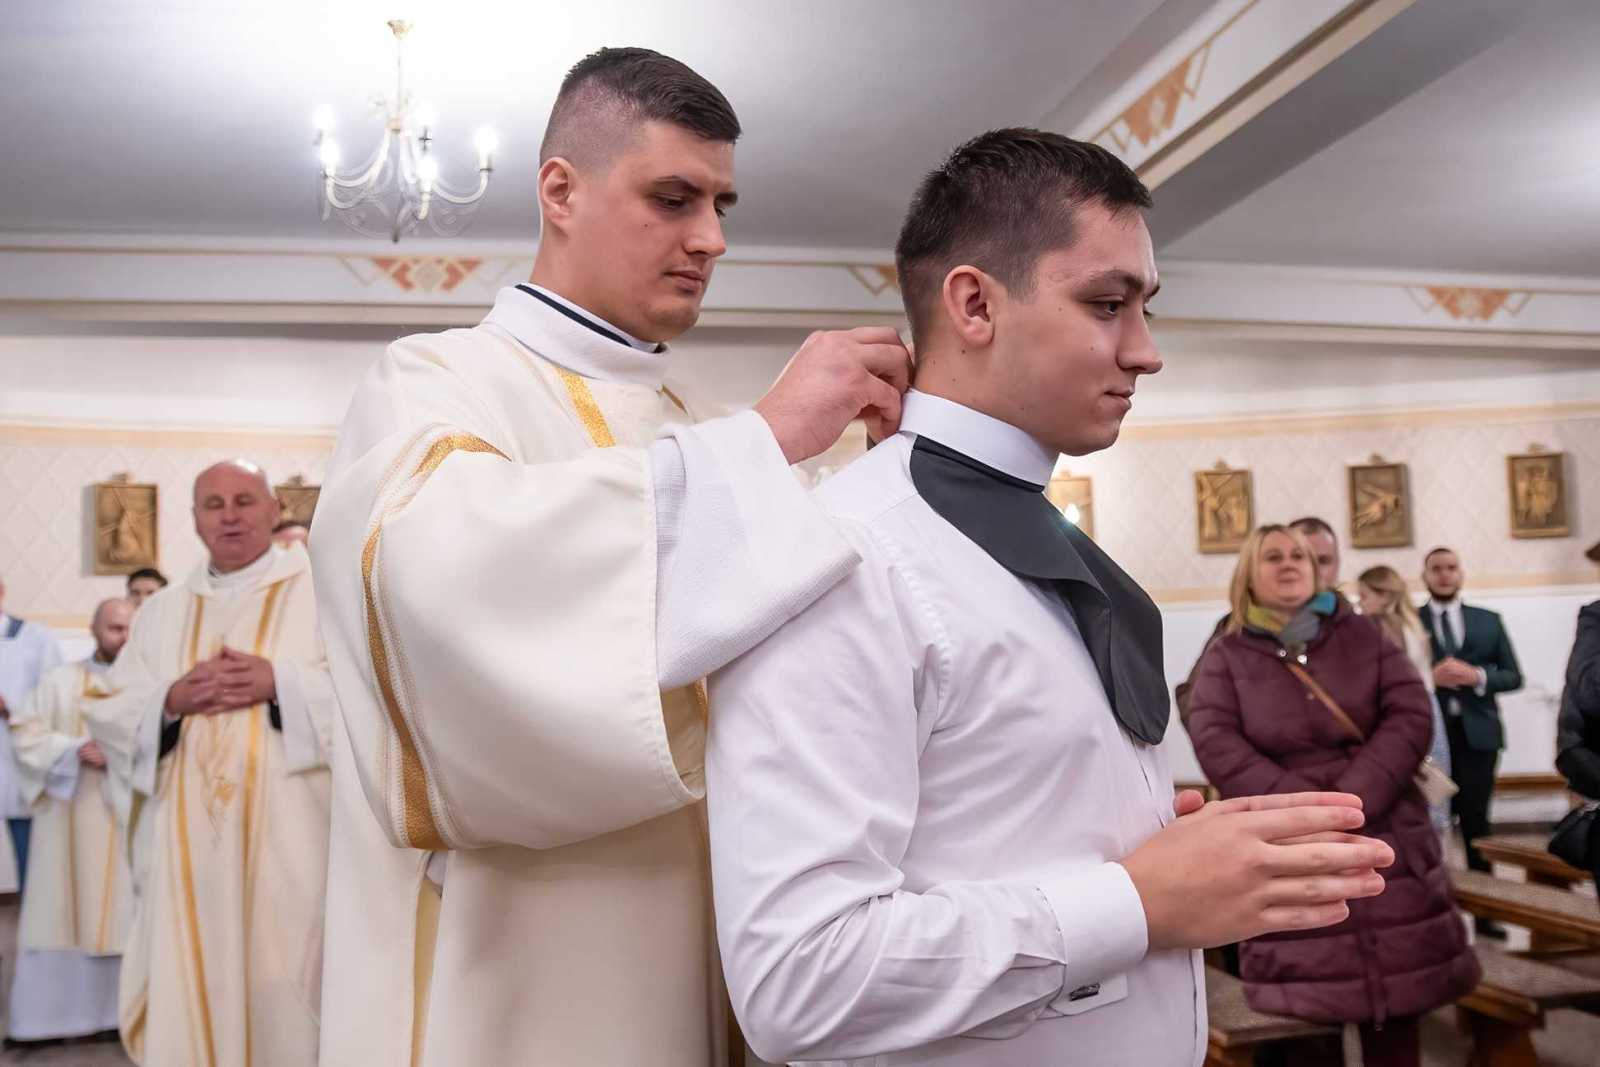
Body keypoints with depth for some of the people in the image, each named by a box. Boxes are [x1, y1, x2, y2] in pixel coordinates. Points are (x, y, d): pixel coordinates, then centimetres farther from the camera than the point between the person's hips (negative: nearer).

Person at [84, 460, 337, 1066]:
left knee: (283, 991, -2)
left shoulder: (322, 588, 5)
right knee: (187, 989, 5)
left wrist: (279, 682, -17)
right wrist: (170, 699, -8)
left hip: (287, 835, -3)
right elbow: (107, 716, 12)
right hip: (187, 842, 4)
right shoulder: (161, 611, 17)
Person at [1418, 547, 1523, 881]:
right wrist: (1429, 677, -18)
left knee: (1475, 819, 8)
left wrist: (1477, 676, -11)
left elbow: (1513, 677, 8)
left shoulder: (1489, 621, 11)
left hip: (1477, 732, 2)